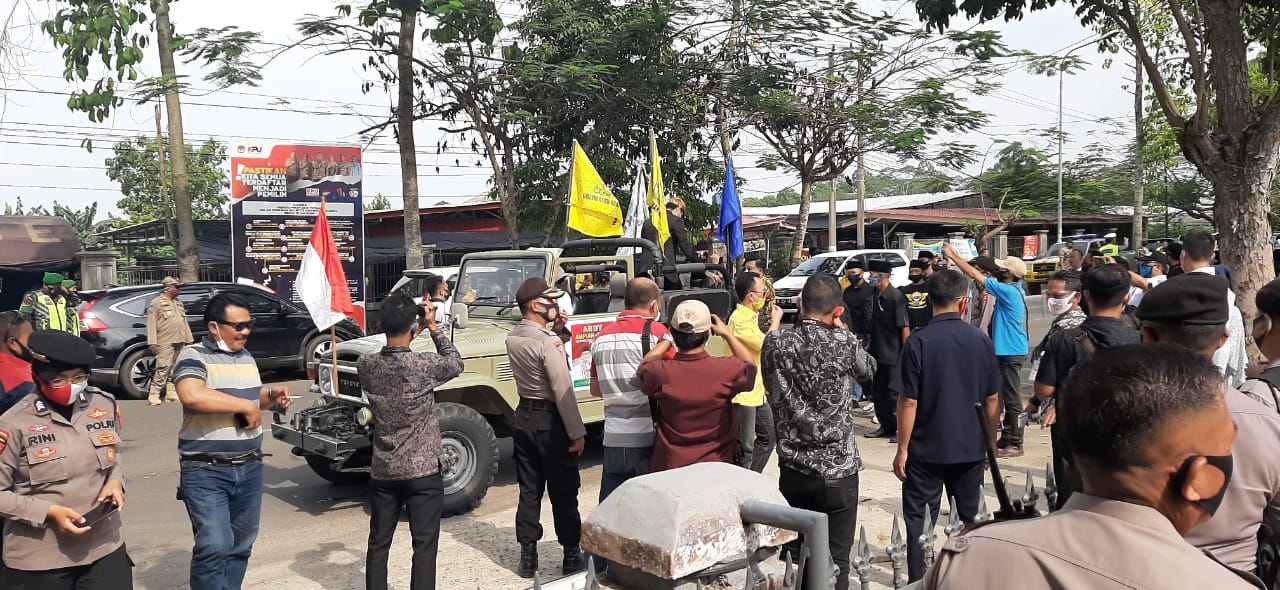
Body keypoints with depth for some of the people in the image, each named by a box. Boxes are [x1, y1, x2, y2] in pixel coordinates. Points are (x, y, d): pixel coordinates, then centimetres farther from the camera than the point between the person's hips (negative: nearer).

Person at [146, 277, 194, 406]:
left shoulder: (179, 303, 19)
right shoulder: (156, 303, -3)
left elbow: (184, 322, 22)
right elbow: (151, 324, -8)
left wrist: (188, 340, 16)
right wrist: (152, 342, -15)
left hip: (180, 342, 7)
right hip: (165, 343, -7)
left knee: (175, 369, 9)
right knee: (163, 368, -12)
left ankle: (171, 394, 14)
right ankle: (153, 395, -8)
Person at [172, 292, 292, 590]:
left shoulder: (247, 357, 13)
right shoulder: (194, 356, -11)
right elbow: (192, 396, -31)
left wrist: (271, 396, 5)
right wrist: (246, 406, -23)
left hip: (250, 468, 7)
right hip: (206, 471, -7)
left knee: (241, 546, 14)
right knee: (214, 547, -13)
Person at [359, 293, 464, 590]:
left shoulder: (365, 365, -5)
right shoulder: (424, 365, -18)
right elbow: (456, 364, 3)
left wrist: (407, 336, 15)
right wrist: (433, 328, 5)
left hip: (382, 471, 5)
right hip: (423, 470, -4)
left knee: (378, 543, 16)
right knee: (424, 546, 4)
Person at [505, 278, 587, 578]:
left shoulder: (512, 339, 3)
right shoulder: (547, 342, -21)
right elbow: (563, 391, -22)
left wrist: (557, 329, -1)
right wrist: (577, 432, -17)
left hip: (524, 417, 7)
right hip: (551, 421, -7)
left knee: (529, 490, 13)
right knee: (563, 492, 4)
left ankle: (528, 556, 18)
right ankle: (571, 555, 13)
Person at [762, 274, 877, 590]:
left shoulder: (774, 343, -4)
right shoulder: (844, 342, -12)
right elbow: (869, 370, 9)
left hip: (792, 468, 3)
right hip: (837, 469, -3)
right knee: (835, 560, 7)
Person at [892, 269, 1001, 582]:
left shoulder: (918, 342, -14)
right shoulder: (981, 340, -4)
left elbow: (908, 402, -13)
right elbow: (992, 399, 3)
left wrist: (902, 449, -4)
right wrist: (990, 440, 16)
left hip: (926, 449, -3)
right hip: (971, 448, 3)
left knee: (919, 522, 8)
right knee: (970, 519, 17)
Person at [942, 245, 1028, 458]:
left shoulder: (1009, 291, -18)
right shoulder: (1008, 290, 11)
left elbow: (974, 275, -19)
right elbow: (978, 272, 15)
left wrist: (952, 256, -13)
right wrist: (955, 255, 7)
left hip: (1011, 352, -10)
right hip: (1006, 350, 10)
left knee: (1012, 398, -4)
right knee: (1005, 396, 15)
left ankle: (1015, 444, 2)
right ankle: (1007, 438, 24)